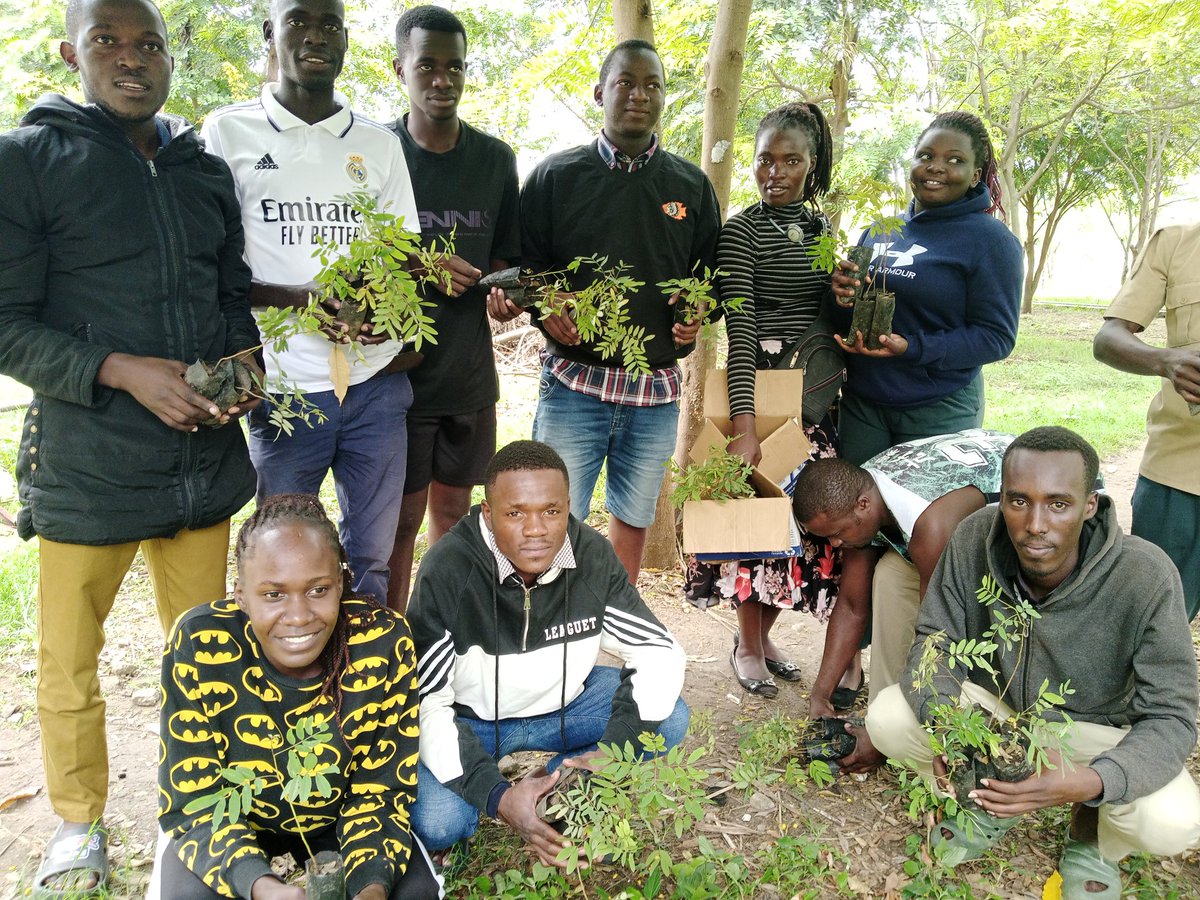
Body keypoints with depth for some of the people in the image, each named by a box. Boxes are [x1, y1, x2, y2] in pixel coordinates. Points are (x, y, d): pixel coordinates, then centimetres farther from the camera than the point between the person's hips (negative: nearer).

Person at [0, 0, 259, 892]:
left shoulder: (204, 171, 12)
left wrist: (241, 365, -3)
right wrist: (121, 371, -20)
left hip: (204, 454, 4)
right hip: (86, 465, -3)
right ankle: (79, 823, 33)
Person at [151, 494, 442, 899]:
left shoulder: (384, 641, -26)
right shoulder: (200, 647, -28)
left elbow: (382, 789, -17)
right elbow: (192, 803, -23)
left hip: (338, 815, 1)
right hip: (235, 816, 0)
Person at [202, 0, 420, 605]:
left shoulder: (380, 145, 12)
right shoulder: (229, 133, 3)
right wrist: (302, 299, -17)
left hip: (377, 382, 3)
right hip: (287, 389, -2)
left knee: (370, 560, 11)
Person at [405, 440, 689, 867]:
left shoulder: (592, 555, -17)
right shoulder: (447, 570, -27)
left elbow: (658, 650, -12)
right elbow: (424, 700, -25)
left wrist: (615, 751, -27)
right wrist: (496, 797, -37)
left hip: (562, 703, 3)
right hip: (467, 717, -3)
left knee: (669, 719, -16)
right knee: (435, 823, -27)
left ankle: (553, 790, 0)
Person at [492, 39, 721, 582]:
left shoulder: (692, 186, 10)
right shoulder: (555, 177, 4)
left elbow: (710, 273, 15)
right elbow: (523, 266, 6)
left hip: (657, 388, 3)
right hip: (574, 381, -2)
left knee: (634, 518, 15)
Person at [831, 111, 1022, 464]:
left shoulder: (991, 239, -6)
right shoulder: (880, 230, 10)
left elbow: (996, 336, -10)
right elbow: (847, 315, 16)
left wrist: (912, 348, -23)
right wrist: (841, 292, -8)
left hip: (938, 413, -4)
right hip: (860, 401, 5)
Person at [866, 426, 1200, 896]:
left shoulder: (1145, 577, -31)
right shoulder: (974, 538, -24)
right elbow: (933, 642, -14)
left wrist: (1091, 781, -45)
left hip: (1099, 724, -2)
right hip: (995, 700, 2)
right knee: (886, 719, -20)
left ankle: (1095, 839, 9)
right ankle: (989, 804, 11)